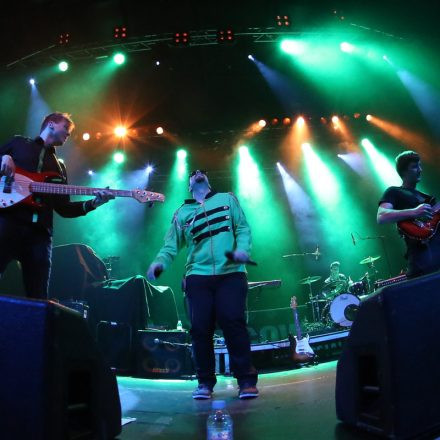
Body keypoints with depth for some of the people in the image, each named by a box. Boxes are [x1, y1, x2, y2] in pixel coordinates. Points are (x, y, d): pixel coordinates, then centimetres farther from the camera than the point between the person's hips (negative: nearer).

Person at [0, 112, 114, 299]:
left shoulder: (58, 166, 26)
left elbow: (63, 208, 18)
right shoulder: (19, 142, 19)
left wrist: (93, 203, 2)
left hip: (40, 232, 4)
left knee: (38, 297, -1)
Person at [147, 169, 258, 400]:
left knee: (233, 323, -11)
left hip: (231, 273, -1)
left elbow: (243, 228, 7)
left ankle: (246, 380, 0)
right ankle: (205, 382, 12)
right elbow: (171, 244, 9)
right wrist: (159, 262, -12)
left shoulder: (227, 199, 16)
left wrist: (242, 249, -13)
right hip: (197, 276, 2)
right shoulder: (182, 213, 17)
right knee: (201, 328, -2)